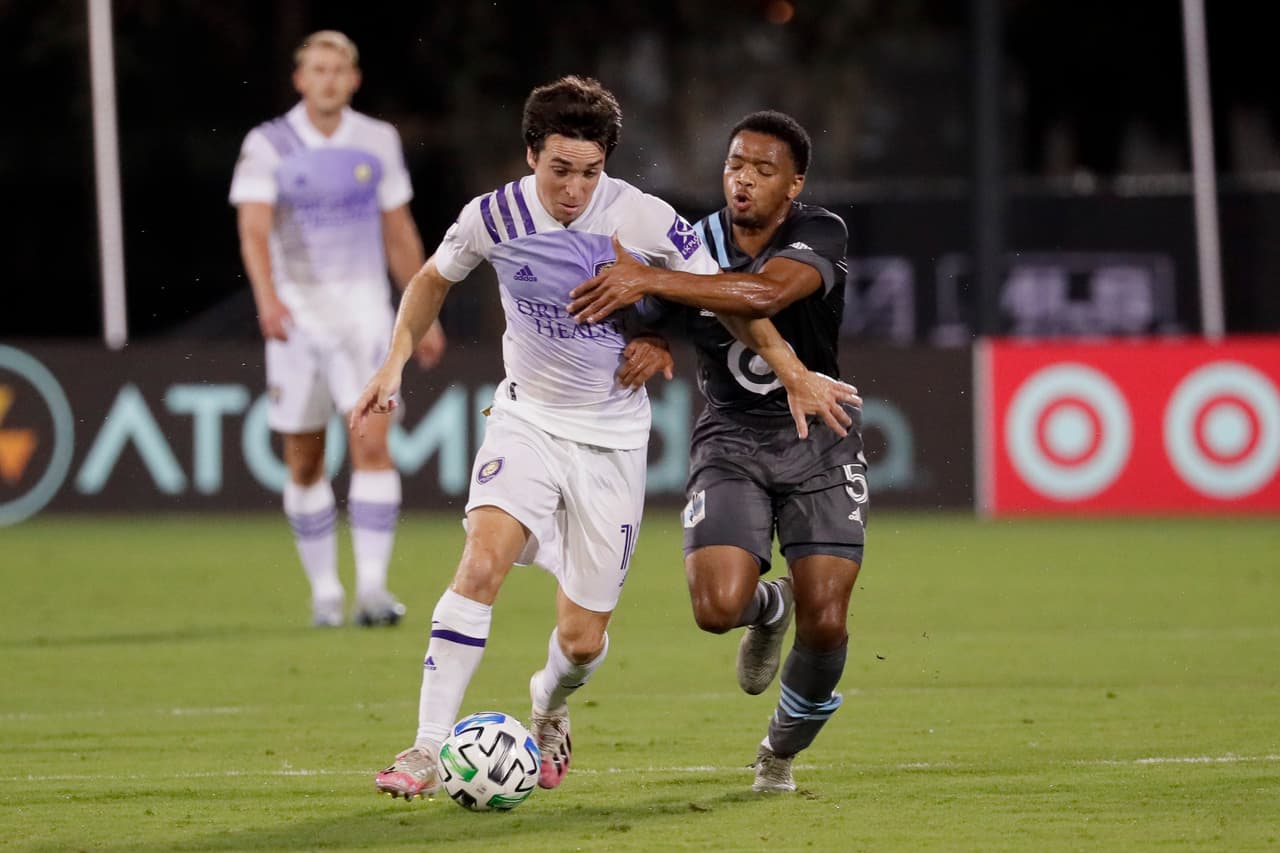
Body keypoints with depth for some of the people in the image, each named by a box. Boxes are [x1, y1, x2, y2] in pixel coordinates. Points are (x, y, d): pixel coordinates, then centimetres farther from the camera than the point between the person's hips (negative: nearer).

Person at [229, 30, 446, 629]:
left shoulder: (378, 142, 5)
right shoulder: (267, 146, -5)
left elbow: (400, 234, 13)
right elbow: (254, 231, -18)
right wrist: (268, 298, -35)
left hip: (364, 309, 1)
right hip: (296, 312, -1)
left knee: (372, 445, -14)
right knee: (304, 463, 4)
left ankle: (372, 586, -15)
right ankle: (324, 590, 16)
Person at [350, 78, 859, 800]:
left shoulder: (645, 220, -16)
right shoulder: (494, 217, -11)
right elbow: (434, 281, 10)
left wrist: (796, 373, -4)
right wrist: (395, 364, 2)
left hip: (612, 437, 0)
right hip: (527, 419, 0)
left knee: (583, 640, 2)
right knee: (482, 563, -26)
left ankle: (550, 706, 39)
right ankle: (428, 750, -23)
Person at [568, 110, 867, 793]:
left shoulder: (820, 235, -15)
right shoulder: (694, 245, -5)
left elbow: (768, 293, -36)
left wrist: (647, 281, -38)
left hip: (818, 436, -2)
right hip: (730, 441, 2)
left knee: (825, 624, -10)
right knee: (717, 607, -20)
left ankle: (782, 749, 20)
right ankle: (769, 607, 19)